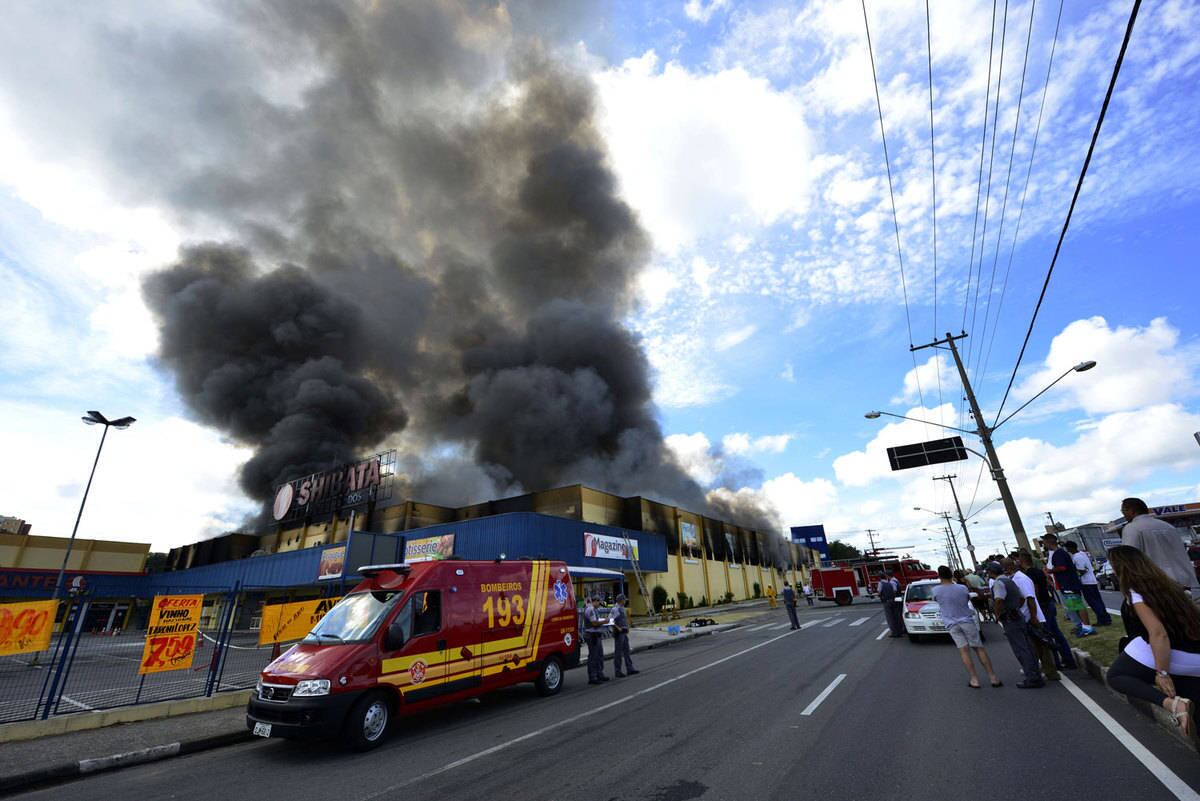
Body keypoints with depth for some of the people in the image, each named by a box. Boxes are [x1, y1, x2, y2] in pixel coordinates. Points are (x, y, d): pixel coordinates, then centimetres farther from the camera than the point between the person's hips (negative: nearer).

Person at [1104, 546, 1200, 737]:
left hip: (1173, 656, -8)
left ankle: (1172, 702, -13)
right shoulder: (1166, 582, 12)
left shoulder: (1135, 592, -12)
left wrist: (1162, 673, -15)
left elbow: (1158, 634, -22)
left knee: (1115, 676, 9)